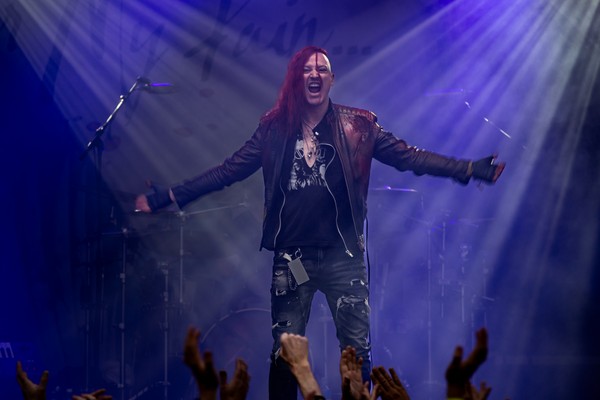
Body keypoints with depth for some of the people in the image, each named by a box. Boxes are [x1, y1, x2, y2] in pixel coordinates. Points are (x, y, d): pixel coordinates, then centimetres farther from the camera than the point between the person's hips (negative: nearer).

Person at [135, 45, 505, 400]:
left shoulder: (357, 126, 3)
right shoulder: (274, 128, 6)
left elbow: (408, 157, 1)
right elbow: (227, 171, 8)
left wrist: (473, 169, -8)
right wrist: (166, 198, 3)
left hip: (343, 255, -1)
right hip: (292, 256, 1)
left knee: (358, 352, -1)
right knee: (285, 353, 4)